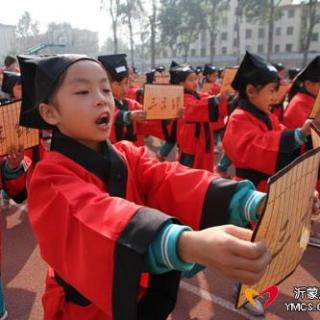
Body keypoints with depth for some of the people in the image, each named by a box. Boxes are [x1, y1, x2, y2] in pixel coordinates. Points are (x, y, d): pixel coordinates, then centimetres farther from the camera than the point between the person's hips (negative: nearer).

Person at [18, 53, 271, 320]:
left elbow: (174, 181, -22)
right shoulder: (50, 177, -21)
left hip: (143, 293, 5)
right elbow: (99, 218, -40)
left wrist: (255, 203, -38)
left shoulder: (128, 155, -5)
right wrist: (189, 244, -58)